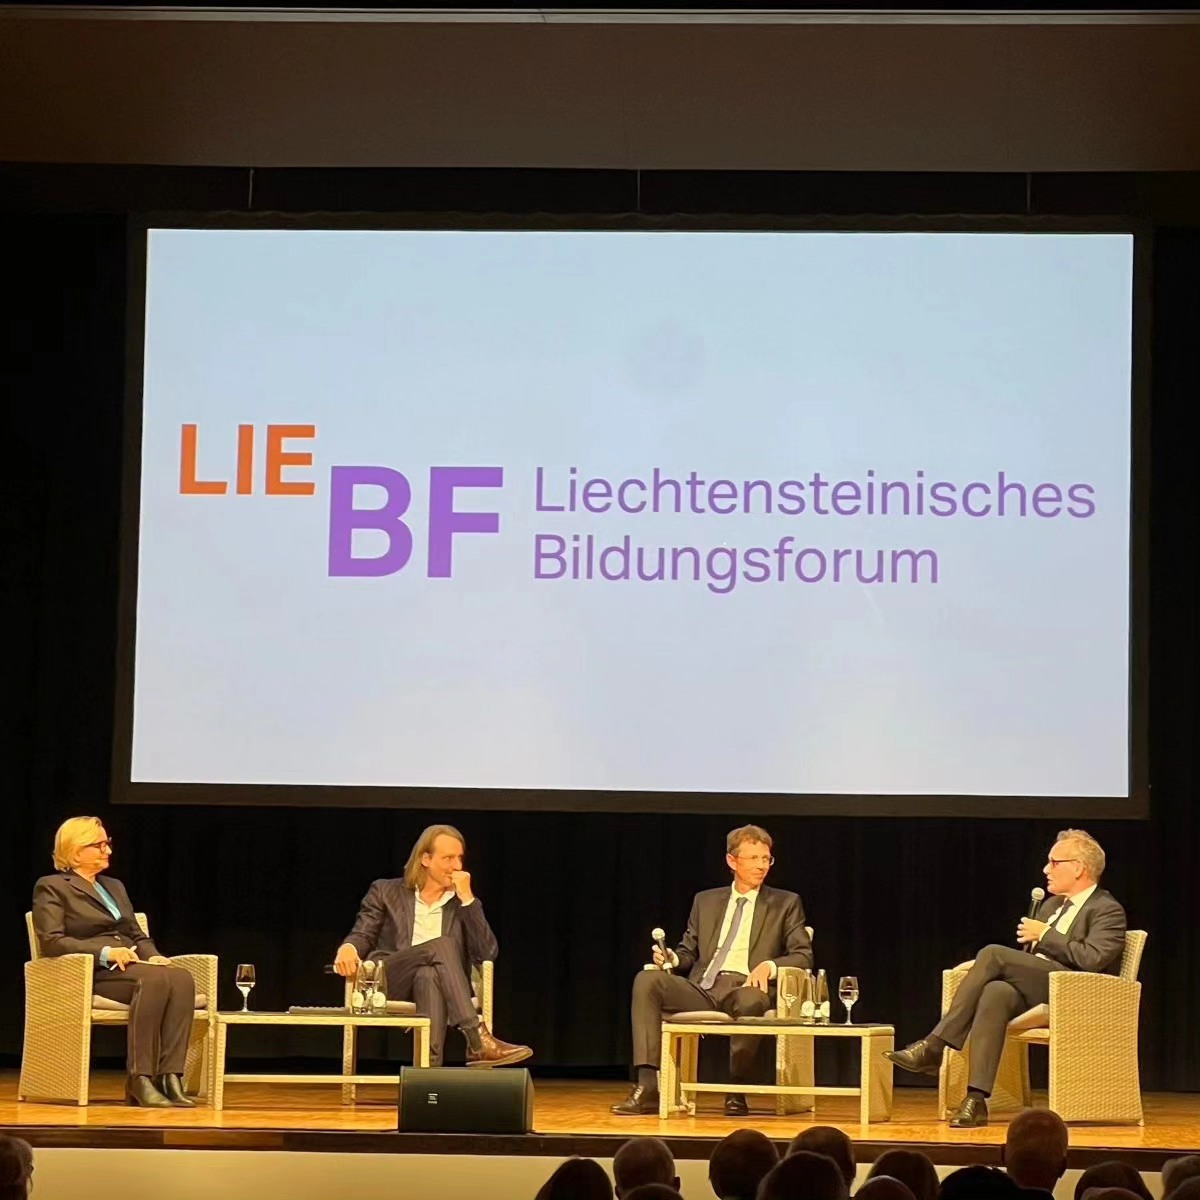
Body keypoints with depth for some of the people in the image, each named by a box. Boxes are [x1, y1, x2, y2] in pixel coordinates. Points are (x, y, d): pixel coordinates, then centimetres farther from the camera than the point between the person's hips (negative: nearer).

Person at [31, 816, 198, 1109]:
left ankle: (170, 1078, -38)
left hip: (130, 966, 7)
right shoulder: (51, 887, 6)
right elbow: (51, 941, -8)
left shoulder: (114, 886, 29)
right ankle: (139, 1081, -36)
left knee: (181, 979, -29)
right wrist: (105, 952, -20)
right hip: (88, 974, -7)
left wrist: (152, 955, 0)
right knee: (155, 979, -37)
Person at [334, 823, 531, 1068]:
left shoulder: (464, 904, 18)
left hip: (434, 981, 1)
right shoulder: (386, 892, 16)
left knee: (429, 976, -38)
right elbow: (363, 935, 8)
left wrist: (467, 898, -1)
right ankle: (478, 1043, -45)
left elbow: (487, 953, 4)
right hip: (386, 983, -1)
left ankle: (429, 1068, -56)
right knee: (442, 945, -31)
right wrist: (348, 947, -17)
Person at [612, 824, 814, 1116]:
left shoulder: (785, 904, 15)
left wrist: (769, 966, -14)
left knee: (752, 1001, -41)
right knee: (647, 979, -25)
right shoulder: (706, 901, 23)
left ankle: (737, 1090, -18)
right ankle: (648, 1087, -32)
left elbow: (804, 955, 6)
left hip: (744, 988, -3)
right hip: (701, 989, 3)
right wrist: (672, 958, -2)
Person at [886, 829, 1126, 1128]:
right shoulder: (1052, 905, 27)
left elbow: (1092, 959, -16)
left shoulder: (1108, 910, 1)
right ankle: (976, 1099, -42)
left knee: (993, 954, -25)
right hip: (1032, 990, 7)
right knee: (996, 992, -32)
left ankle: (934, 1047, -26)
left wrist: (1045, 935, -9)